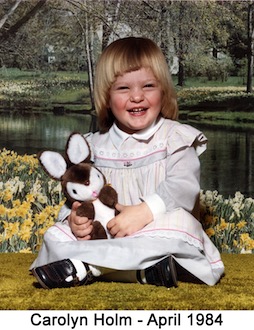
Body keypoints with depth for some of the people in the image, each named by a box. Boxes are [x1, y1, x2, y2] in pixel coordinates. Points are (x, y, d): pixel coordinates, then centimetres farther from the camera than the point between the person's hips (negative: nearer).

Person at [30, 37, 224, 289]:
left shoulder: (175, 137, 2)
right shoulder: (95, 145, 12)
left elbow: (183, 186, -13)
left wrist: (144, 212, -29)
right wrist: (73, 217, -14)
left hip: (157, 232, -3)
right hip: (106, 230, 4)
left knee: (180, 222, -36)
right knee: (55, 235, -16)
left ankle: (84, 265, -34)